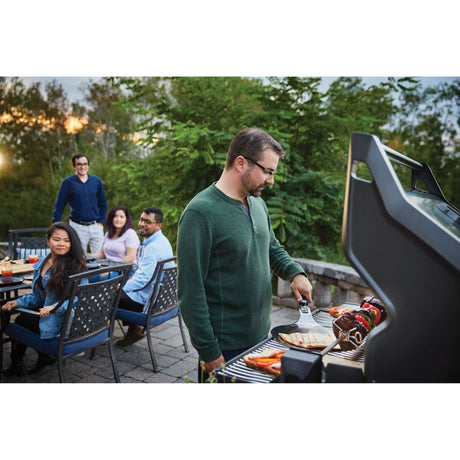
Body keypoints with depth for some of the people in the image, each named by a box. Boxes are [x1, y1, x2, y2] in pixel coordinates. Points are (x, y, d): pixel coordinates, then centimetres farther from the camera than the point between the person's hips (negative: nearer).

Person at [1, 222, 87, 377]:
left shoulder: (74, 266, -15)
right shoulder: (41, 264, 8)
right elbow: (37, 295, 15)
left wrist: (56, 307, -32)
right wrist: (18, 302, 0)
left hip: (63, 321, -7)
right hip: (45, 312, 7)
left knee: (21, 320, 2)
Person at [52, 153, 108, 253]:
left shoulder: (96, 181, 6)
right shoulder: (68, 182, -1)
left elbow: (103, 204, 13)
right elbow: (59, 206, 1)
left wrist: (101, 222, 3)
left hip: (95, 226, 2)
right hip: (77, 227, -2)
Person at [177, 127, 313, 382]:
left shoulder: (257, 203, 6)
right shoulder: (200, 213, -20)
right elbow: (190, 292, -20)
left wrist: (295, 273, 1)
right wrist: (209, 352, -18)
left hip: (260, 335, 8)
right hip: (224, 347, -8)